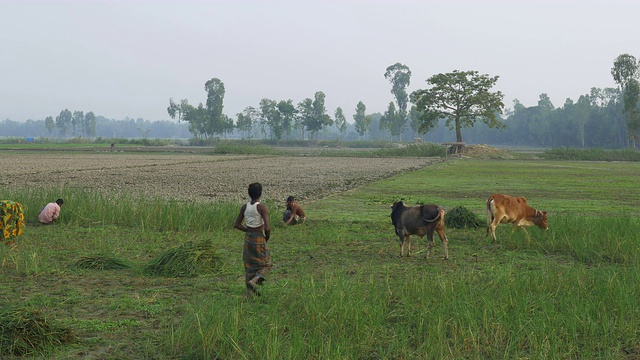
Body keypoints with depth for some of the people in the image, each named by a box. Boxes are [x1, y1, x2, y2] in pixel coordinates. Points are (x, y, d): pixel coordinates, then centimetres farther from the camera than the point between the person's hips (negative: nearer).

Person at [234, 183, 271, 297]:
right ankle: (253, 280, -12)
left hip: (248, 238, 5)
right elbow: (267, 228, -22)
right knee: (265, 265, 12)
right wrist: (267, 237, -3)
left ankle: (250, 292, 18)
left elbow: (237, 224, 5)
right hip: (259, 239, -5)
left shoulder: (244, 207, 0)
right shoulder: (262, 208, -16)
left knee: (249, 265, 16)